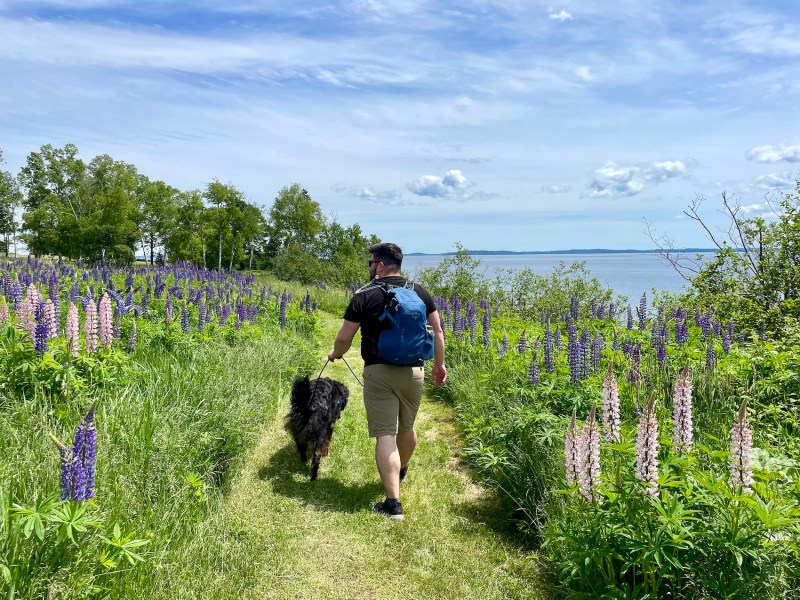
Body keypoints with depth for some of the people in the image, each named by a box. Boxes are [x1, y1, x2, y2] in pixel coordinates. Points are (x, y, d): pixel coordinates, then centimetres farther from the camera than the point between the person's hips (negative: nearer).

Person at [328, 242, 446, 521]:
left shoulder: (364, 295, -5)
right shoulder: (419, 291, 5)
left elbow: (344, 338, -3)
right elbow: (437, 331, 7)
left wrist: (335, 354, 19)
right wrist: (439, 364, 18)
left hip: (378, 372, -4)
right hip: (413, 371, 4)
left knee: (385, 435, -1)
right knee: (406, 427, 23)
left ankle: (393, 502, -5)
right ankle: (401, 472, 48)